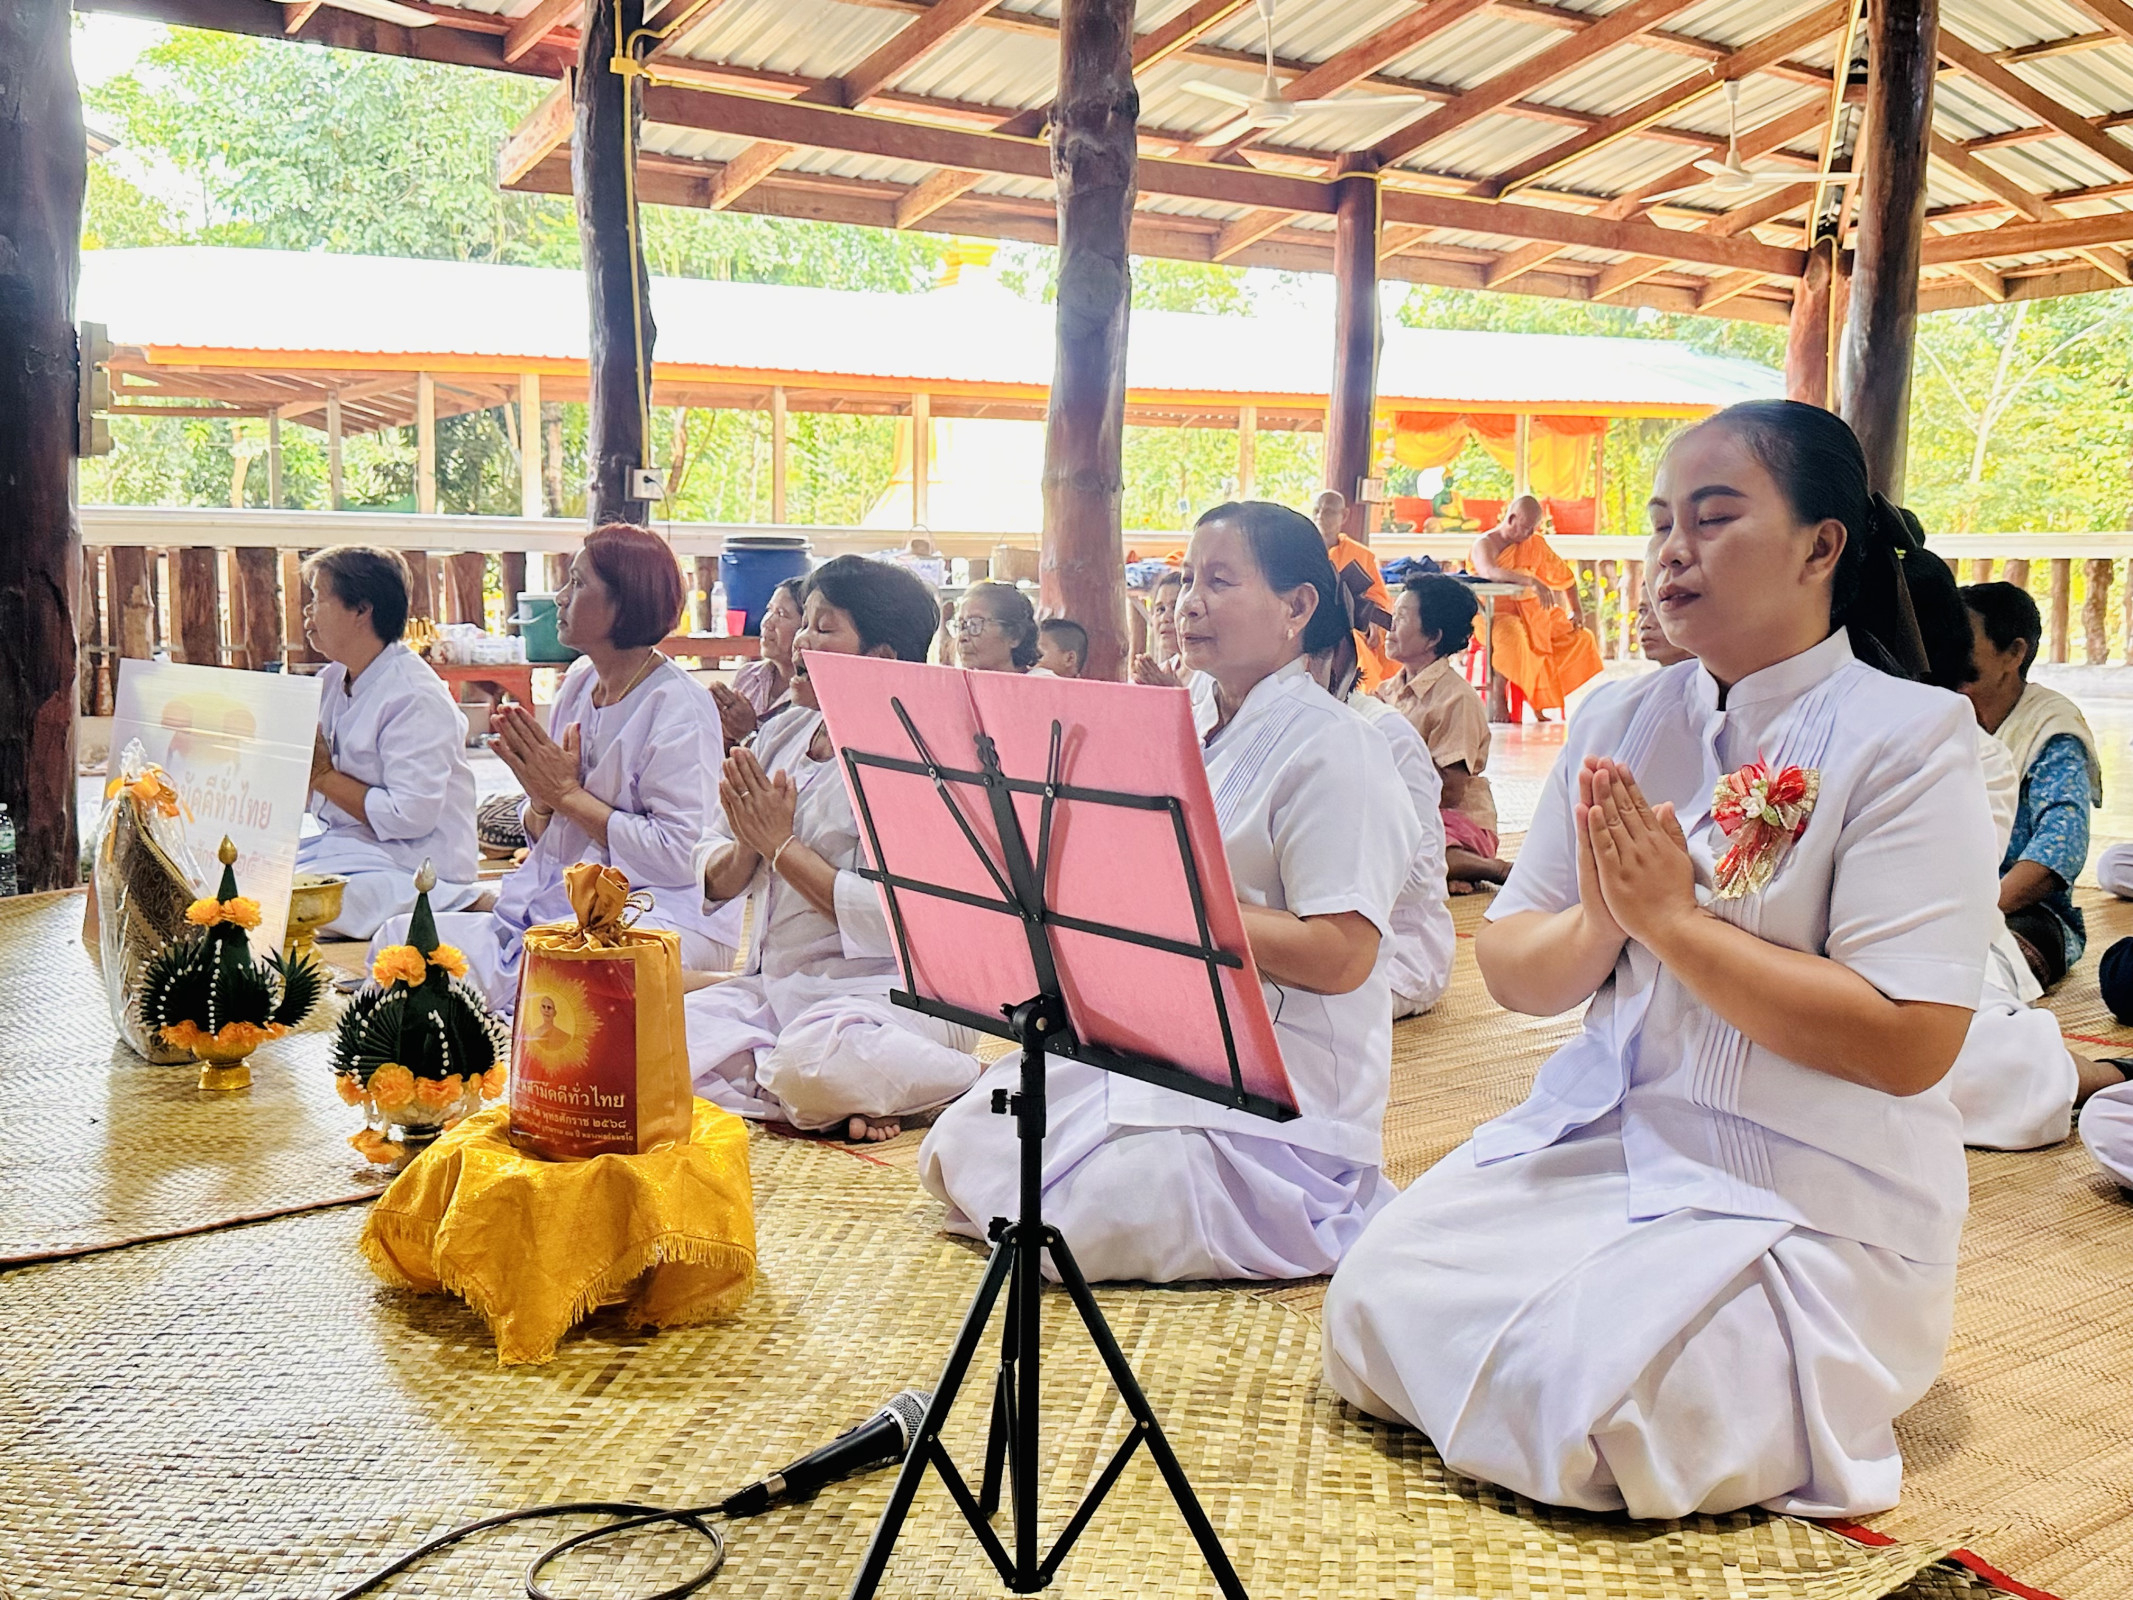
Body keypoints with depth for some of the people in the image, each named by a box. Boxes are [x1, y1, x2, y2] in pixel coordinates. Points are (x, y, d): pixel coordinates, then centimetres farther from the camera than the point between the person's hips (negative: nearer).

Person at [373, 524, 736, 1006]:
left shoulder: (678, 708, -11)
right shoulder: (578, 682, 12)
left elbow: (681, 856, -19)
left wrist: (568, 794, -13)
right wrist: (542, 800, -6)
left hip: (655, 914, -7)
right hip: (551, 903, 7)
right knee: (400, 937, -12)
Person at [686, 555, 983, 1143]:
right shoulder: (782, 734, 11)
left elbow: (896, 921, -21)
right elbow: (713, 880, 12)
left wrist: (782, 845, -14)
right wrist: (747, 847, -11)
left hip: (892, 989, -6)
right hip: (774, 985, 7)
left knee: (817, 1058, -36)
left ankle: (971, 1088, -9)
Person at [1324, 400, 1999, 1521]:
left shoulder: (1910, 737, -11)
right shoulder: (1617, 722, 6)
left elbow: (1908, 1043, -19)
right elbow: (1510, 974, 6)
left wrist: (1672, 918, -19)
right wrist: (1600, 922, -16)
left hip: (1812, 1198, -5)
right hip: (1603, 1132, 6)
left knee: (1578, 1399, -22)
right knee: (1377, 1301, -9)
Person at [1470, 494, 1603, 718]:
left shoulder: (1535, 543, 11)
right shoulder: (1485, 544, -7)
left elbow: (1564, 574, 20)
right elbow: (1489, 572, -30)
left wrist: (1577, 610, 9)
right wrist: (1531, 581, -42)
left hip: (1530, 610, 7)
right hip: (1496, 611, -7)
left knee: (1582, 638, -6)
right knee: (1511, 638, -40)